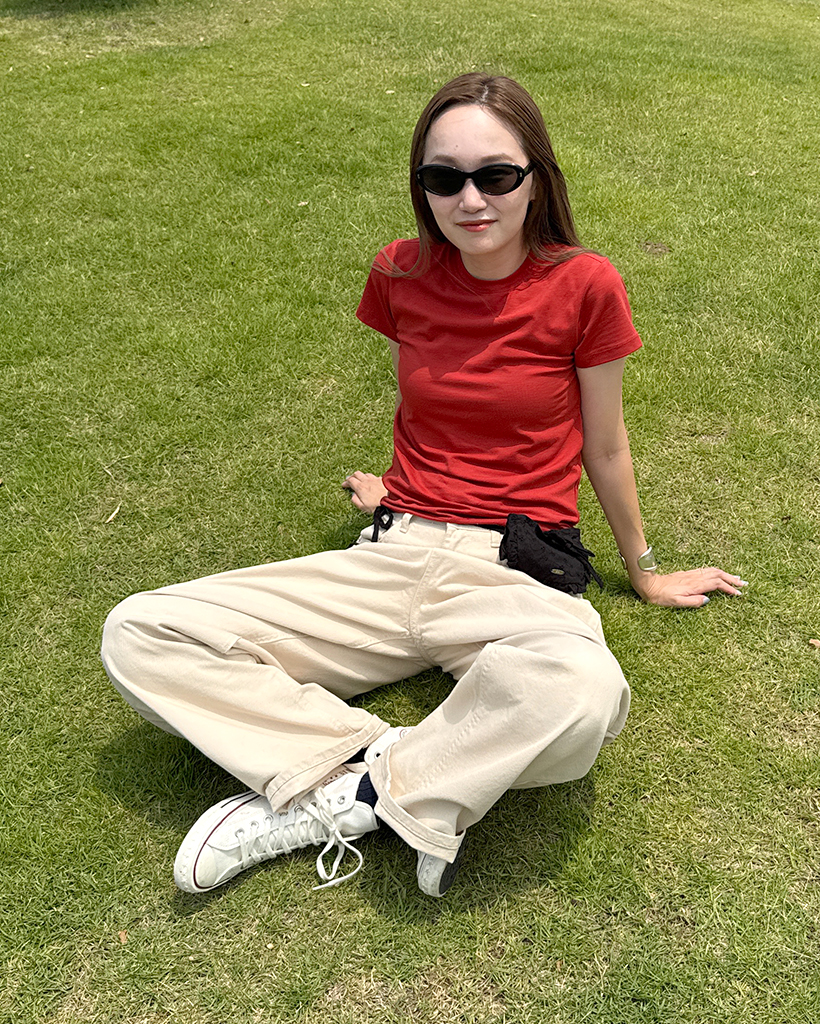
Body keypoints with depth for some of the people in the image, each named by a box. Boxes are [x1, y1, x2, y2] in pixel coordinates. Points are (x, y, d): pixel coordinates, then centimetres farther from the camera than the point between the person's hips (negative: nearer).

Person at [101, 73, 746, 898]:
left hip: (518, 572, -3)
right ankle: (382, 759, -20)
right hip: (395, 556, 4)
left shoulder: (582, 285, -6)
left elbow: (602, 447, 6)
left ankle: (340, 797, -18)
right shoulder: (402, 273, 4)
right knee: (138, 635, -12)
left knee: (584, 697, -41)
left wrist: (645, 575, 18)